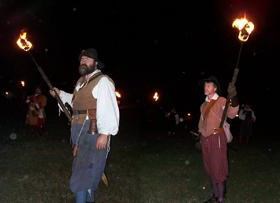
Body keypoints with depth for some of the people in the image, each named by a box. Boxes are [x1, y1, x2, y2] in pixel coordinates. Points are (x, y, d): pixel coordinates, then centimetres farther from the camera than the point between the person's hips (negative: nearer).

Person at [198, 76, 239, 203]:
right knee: (210, 169, 14)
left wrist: (233, 98, -39)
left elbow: (231, 114, -24)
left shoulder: (221, 101, -6)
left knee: (218, 169, -2)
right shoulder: (204, 105, 13)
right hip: (205, 139, 7)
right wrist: (200, 137, 21)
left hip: (216, 138, -7)